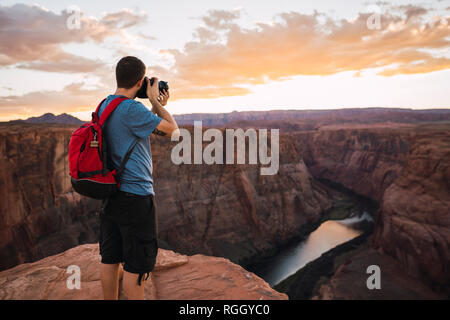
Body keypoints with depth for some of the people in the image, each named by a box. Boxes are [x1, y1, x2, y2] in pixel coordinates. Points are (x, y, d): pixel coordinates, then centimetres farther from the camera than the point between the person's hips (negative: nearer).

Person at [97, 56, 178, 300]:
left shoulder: (104, 106, 10)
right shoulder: (132, 109, -18)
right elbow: (172, 130, -10)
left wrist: (156, 106, 15)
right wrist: (155, 102, 2)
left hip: (110, 193, 9)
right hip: (135, 194, -9)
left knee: (110, 259, 17)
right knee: (137, 264, 3)